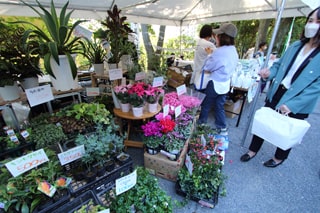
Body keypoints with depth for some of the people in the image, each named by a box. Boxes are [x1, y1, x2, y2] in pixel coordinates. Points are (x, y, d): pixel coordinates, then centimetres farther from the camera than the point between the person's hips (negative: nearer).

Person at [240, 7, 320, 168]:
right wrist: (269, 73, -11)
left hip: (297, 104, -4)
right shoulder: (296, 46, 4)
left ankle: (279, 158, 41)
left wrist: (293, 104, -26)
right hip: (276, 94, 5)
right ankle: (253, 150, 33)